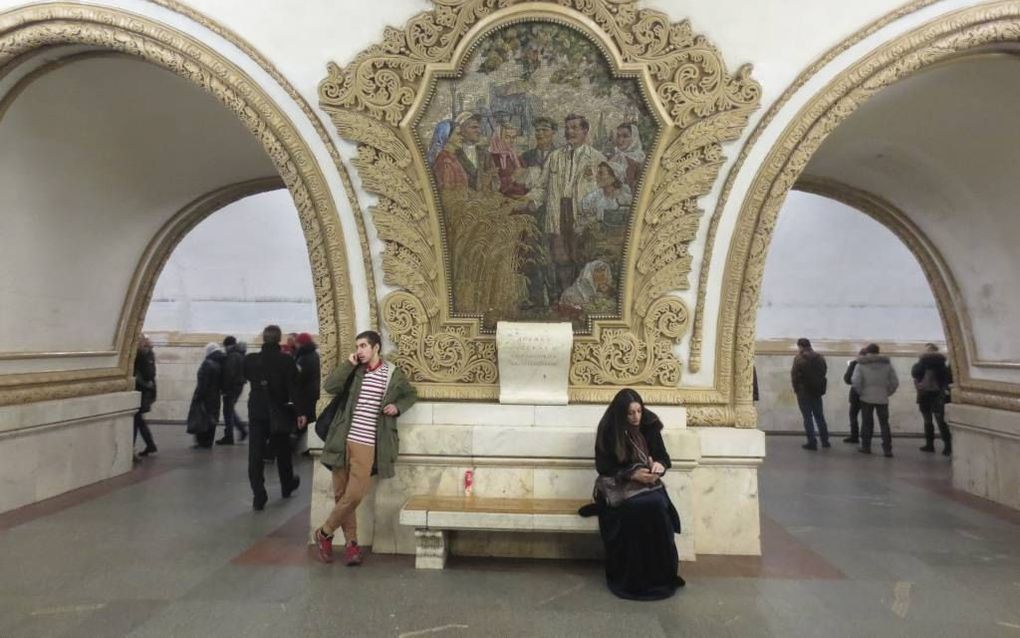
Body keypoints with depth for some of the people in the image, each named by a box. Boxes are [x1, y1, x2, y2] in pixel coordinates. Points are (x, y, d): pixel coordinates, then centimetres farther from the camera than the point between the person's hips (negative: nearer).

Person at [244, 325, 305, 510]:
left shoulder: (250, 359, -4)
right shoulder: (287, 360, -13)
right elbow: (294, 387, -16)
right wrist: (299, 412, -13)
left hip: (257, 412, 1)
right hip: (279, 413, 0)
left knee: (255, 455, 2)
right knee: (282, 451, 17)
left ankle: (258, 497, -5)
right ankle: (287, 486, 35)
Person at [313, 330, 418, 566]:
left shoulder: (394, 373, 3)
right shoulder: (354, 371, 7)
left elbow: (411, 394, 18)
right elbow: (330, 386, -8)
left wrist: (398, 407, 0)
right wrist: (349, 364, -9)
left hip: (367, 445, -2)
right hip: (343, 441, 2)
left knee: (354, 495, -8)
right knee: (341, 494, 6)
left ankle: (324, 533, 15)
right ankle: (351, 542, 20)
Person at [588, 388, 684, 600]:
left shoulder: (649, 426, 1)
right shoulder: (608, 430, -8)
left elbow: (663, 456, 7)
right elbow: (604, 467, -8)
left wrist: (660, 464, -18)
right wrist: (632, 474, -20)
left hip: (647, 481, 3)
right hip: (618, 483, -3)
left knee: (657, 504, -30)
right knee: (637, 506, -33)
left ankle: (661, 574, -16)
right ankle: (633, 578, -21)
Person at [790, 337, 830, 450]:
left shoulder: (799, 359, -13)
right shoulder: (820, 358, 5)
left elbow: (794, 375, -14)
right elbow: (824, 371, 7)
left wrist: (796, 388, 0)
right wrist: (819, 386, 11)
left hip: (804, 391, -5)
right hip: (817, 391, 5)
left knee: (808, 417, 1)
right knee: (819, 416, 16)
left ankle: (812, 442, 2)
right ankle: (825, 441, 22)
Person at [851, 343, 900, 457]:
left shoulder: (861, 365, -4)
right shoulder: (887, 364, 5)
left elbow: (855, 381, -14)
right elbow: (895, 382, 1)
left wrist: (860, 392, 1)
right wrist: (888, 393, 11)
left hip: (867, 398, -2)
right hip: (883, 399, 2)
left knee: (867, 423, 7)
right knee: (884, 423, 7)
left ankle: (866, 446, 12)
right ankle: (887, 449, 3)